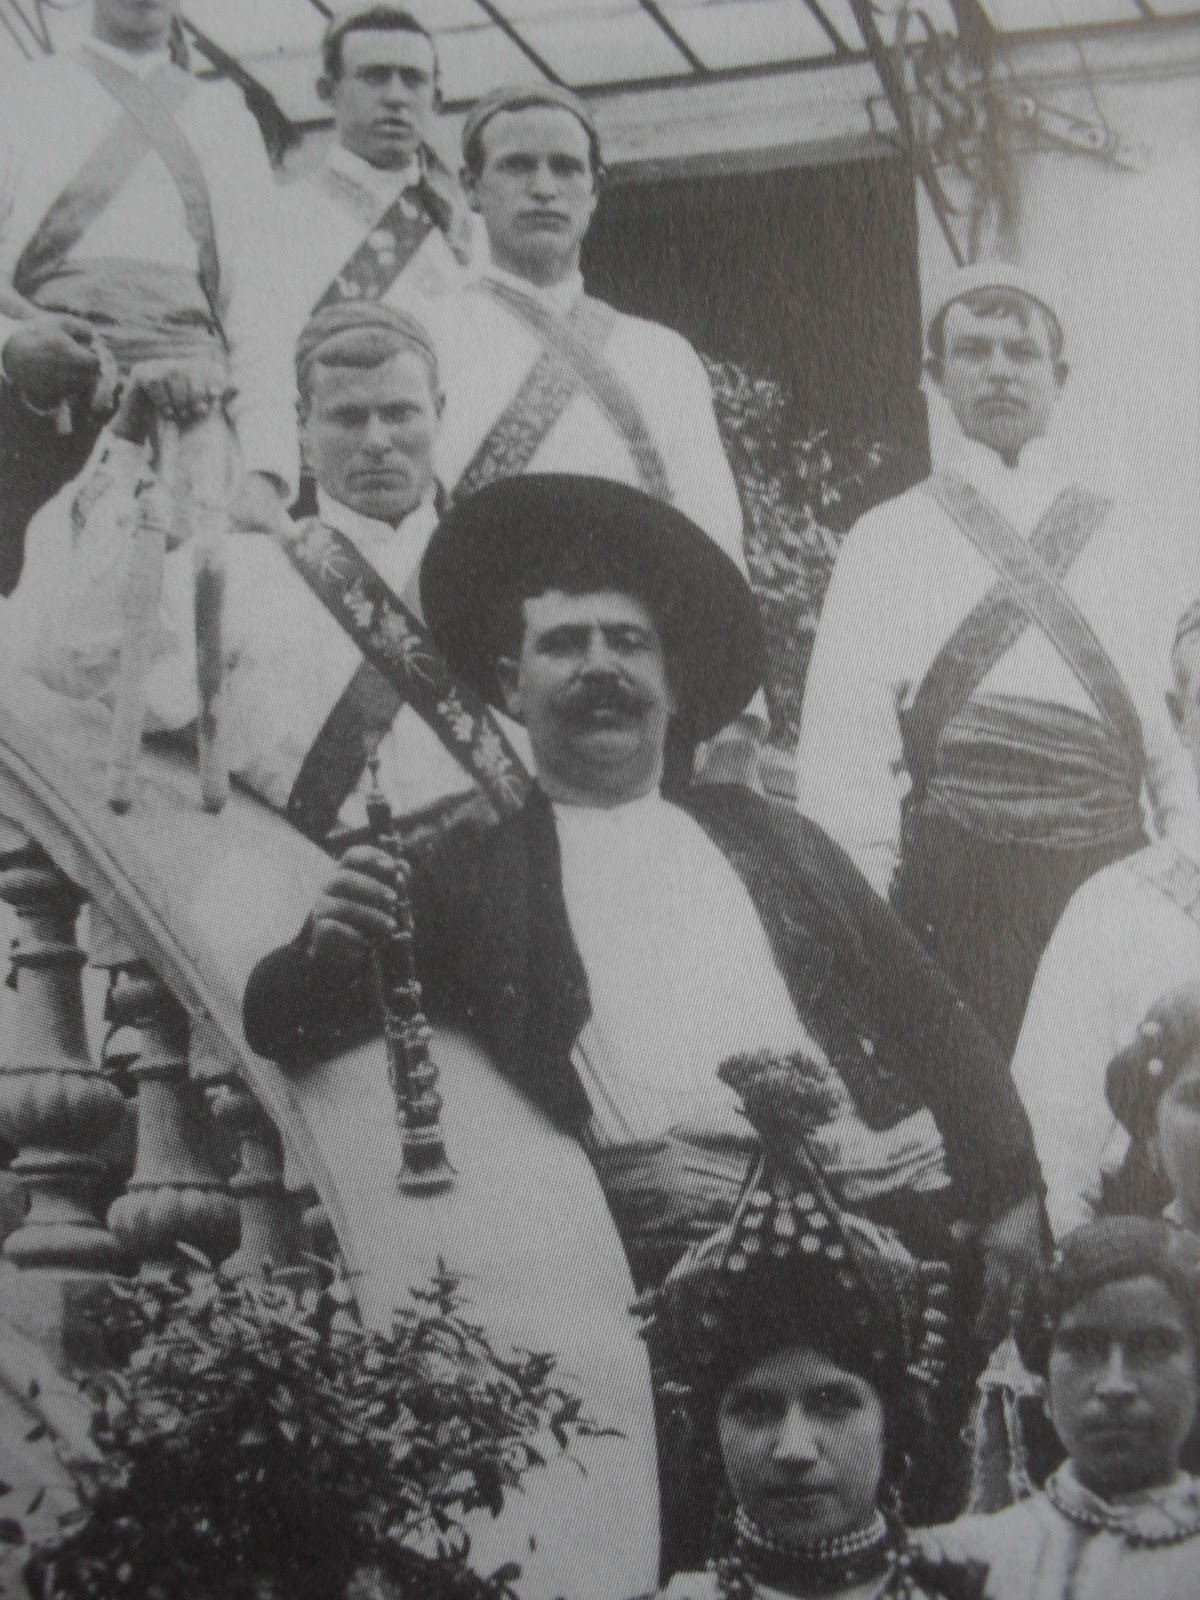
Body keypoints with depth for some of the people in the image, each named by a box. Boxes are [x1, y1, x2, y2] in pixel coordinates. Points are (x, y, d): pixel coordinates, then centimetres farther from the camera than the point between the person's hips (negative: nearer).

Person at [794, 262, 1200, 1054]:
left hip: (1112, 871, 2)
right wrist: (862, 907, -5)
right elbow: (844, 744, 5)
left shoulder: (1120, 534, 20)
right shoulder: (889, 537, 12)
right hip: (958, 880, -2)